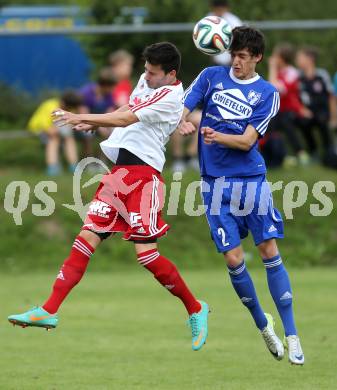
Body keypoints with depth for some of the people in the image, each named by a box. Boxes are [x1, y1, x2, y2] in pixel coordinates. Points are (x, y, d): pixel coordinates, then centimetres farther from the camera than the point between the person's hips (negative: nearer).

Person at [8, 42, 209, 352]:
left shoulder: (171, 96, -11)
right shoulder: (147, 82, 16)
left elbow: (127, 119, -18)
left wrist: (80, 118, -20)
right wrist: (93, 124, 14)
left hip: (143, 172, -8)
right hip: (121, 171, 8)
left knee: (146, 251, -13)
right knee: (87, 238, 0)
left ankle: (195, 309, 6)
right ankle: (49, 311, -3)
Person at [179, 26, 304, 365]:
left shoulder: (266, 93, 1)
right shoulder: (212, 76, 6)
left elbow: (247, 141, -7)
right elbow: (181, 109, 1)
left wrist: (217, 136, -25)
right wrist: (182, 124, -23)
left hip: (251, 179, -1)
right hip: (215, 182, 1)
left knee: (270, 252, -5)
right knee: (233, 259, -4)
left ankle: (291, 336, 1)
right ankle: (262, 324, 18)